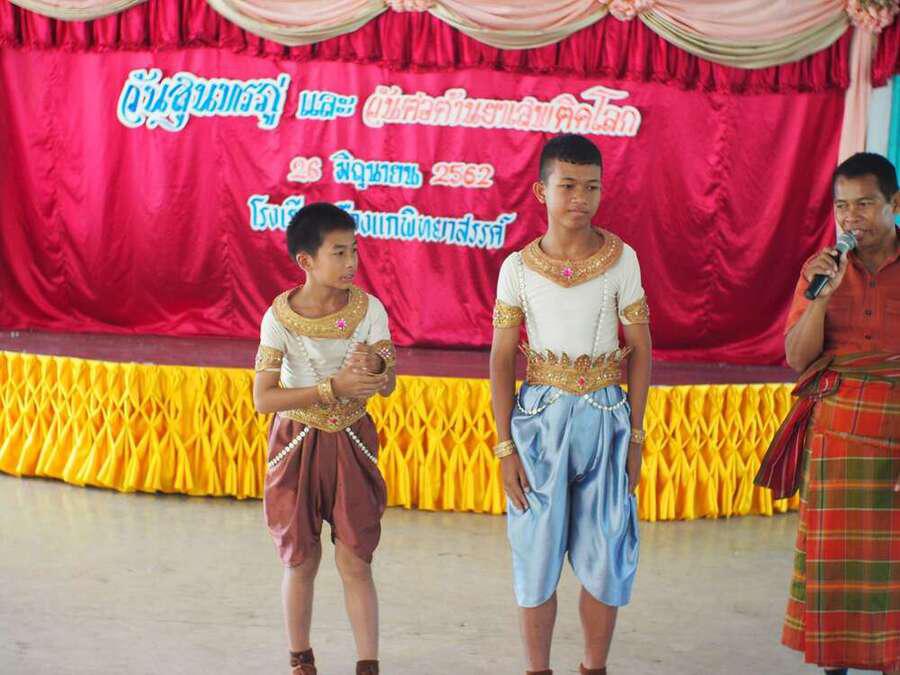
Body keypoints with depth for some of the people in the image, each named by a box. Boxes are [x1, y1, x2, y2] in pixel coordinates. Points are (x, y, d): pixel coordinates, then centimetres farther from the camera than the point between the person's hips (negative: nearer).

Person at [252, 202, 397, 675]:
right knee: (301, 560, 9)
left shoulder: (368, 308, -10)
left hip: (351, 443, 1)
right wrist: (334, 388, -29)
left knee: (355, 560, 0)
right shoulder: (281, 316, -16)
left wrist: (375, 367, -36)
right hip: (297, 444, -1)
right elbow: (263, 398, -20)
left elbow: (386, 385, -11)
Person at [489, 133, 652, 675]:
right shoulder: (518, 268, -4)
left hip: (605, 418, 0)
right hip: (540, 418, 0)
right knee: (538, 556, 6)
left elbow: (640, 348, 2)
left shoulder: (621, 259, -4)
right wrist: (506, 446, -4)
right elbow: (502, 359, 0)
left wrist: (635, 436, 1)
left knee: (605, 558, 6)